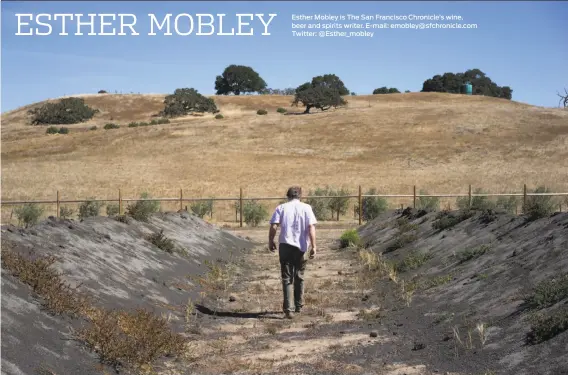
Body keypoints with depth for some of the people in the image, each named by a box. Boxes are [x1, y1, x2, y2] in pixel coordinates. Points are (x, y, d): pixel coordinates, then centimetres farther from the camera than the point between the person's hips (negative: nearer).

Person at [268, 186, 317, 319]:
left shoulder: (281, 208, 4)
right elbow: (311, 227, -7)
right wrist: (313, 246, -7)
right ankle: (298, 305, 28)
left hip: (285, 245, -1)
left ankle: (288, 308, -11)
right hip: (300, 246, 1)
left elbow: (273, 226, -6)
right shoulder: (306, 208, 3)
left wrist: (271, 241, 8)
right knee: (299, 277, 17)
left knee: (287, 278, 1)